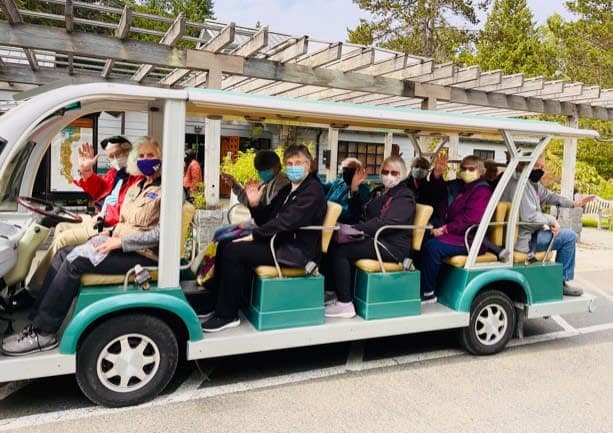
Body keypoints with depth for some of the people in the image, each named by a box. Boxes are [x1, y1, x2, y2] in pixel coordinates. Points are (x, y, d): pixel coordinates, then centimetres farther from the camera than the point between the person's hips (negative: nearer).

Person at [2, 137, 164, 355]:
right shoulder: (137, 186, 16)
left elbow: (161, 234, -22)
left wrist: (121, 242, -20)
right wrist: (110, 238, 3)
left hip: (142, 255, -9)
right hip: (119, 244, 9)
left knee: (74, 262, -20)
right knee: (63, 254, -3)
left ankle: (43, 333, -11)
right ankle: (36, 321, -2)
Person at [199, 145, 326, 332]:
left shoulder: (313, 189, -10)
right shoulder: (287, 190, 18)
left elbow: (288, 221, -22)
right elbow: (267, 220, 16)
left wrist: (253, 235, -20)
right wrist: (255, 205, -4)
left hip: (297, 250, -9)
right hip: (281, 242, 9)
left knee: (233, 252, -20)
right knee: (224, 245, 4)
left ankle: (227, 315, -10)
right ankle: (216, 301, 12)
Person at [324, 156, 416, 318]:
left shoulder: (405, 195, -7)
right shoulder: (378, 191, 19)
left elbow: (387, 223, -22)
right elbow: (363, 213, 17)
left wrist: (355, 229, -28)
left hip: (392, 246, -8)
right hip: (375, 238, 8)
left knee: (340, 251, -23)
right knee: (332, 243, -8)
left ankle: (345, 304, -17)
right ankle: (330, 291, 0)